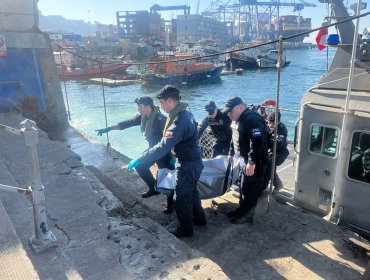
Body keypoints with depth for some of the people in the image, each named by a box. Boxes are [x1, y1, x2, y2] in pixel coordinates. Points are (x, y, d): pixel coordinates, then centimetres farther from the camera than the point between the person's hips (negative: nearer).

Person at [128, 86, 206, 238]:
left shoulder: (179, 120, -30)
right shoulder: (185, 113, 2)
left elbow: (163, 147, -36)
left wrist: (139, 160, -32)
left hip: (187, 165, -10)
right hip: (193, 161, 10)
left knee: (182, 198, 8)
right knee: (191, 191, 26)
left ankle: (186, 228, 27)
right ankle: (199, 218, 44)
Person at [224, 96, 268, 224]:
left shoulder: (252, 119, -22)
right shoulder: (238, 119, 12)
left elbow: (257, 141, -30)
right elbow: (235, 138, 25)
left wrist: (252, 161, -31)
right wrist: (231, 153, 28)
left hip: (253, 162, -10)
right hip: (244, 159, 10)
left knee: (250, 189, 0)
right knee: (243, 186, 19)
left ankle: (247, 215, 13)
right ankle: (242, 210, 33)